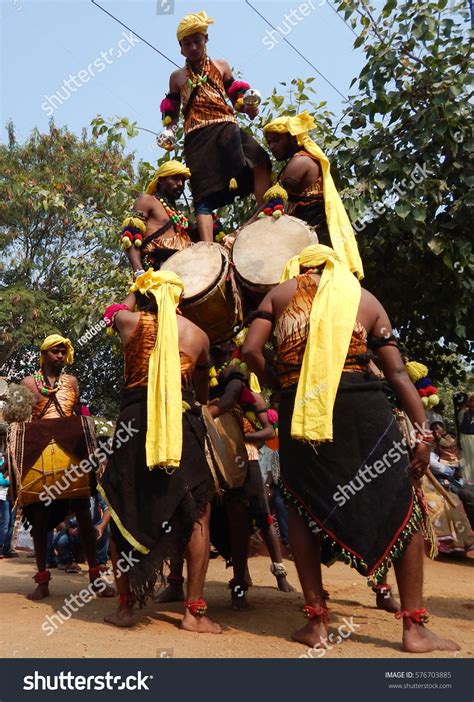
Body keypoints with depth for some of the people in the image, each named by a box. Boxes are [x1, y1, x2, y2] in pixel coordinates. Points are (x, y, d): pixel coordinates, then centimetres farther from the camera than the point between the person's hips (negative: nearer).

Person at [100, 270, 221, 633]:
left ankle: (125, 606, 17)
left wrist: (138, 291, 50)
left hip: (135, 419, 1)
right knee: (197, 515, 7)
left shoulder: (131, 322, 7)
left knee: (124, 513, 13)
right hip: (182, 421, 0)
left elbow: (118, 310, 34)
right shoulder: (198, 335, 11)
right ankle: (194, 610, 5)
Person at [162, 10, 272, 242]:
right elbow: (171, 113, 22)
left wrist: (247, 107, -5)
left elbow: (236, 97, 18)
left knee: (259, 161, -29)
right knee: (204, 193, -11)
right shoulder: (177, 77, 22)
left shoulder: (220, 66, 22)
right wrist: (169, 133, 1)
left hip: (226, 129, 0)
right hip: (197, 138, 0)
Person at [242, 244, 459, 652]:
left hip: (300, 410, 1)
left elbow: (251, 350, 3)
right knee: (402, 509, 10)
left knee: (304, 507, 15)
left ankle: (317, 622, 15)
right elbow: (398, 372, 9)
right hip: (361, 405, 0)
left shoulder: (280, 293, 16)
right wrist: (423, 433, 8)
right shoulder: (365, 299, 16)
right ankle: (415, 628, 11)